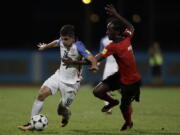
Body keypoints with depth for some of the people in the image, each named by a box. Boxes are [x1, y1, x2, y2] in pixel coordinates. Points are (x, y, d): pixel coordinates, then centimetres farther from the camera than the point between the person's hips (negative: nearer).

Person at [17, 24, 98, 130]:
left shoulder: (78, 46, -21)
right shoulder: (62, 42, -2)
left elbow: (91, 58, -33)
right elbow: (56, 43, 24)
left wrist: (94, 65, -56)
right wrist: (46, 46, 43)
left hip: (71, 82, -5)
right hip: (59, 76, 5)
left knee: (62, 109, 2)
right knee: (42, 94, -14)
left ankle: (66, 115, 42)